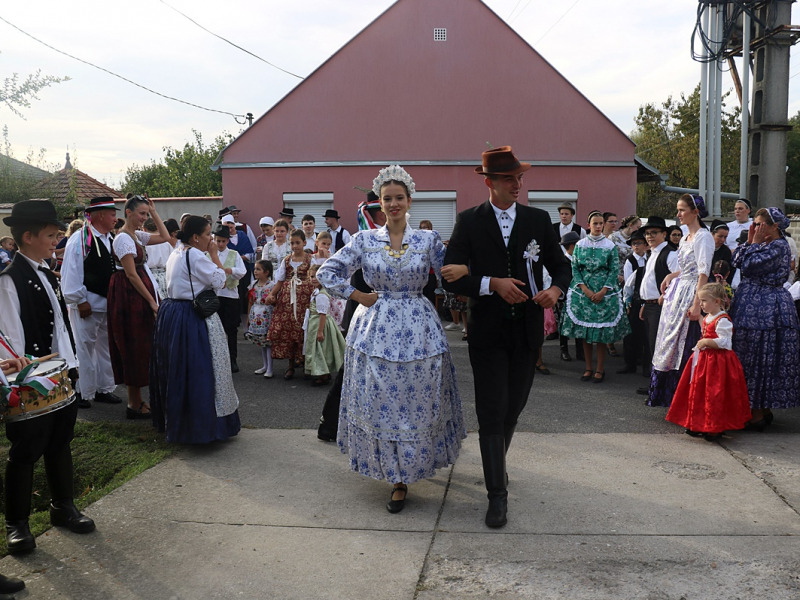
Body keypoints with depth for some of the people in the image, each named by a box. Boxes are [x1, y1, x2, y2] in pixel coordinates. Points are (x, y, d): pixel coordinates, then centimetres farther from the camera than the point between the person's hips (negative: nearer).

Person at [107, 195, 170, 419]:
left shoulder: (137, 235, 12)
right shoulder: (123, 238, -15)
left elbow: (165, 237, 18)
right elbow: (131, 274, -18)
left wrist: (154, 211, 12)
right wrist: (152, 301, -17)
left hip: (140, 295, 10)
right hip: (130, 296, -10)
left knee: (140, 348, 12)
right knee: (134, 347, -4)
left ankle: (136, 400, 20)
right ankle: (134, 405, 5)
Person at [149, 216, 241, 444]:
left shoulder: (175, 254, 13)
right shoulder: (196, 256, -16)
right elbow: (219, 280, -15)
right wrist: (214, 254, -6)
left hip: (170, 313, 10)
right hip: (192, 318, -10)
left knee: (176, 369, 17)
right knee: (198, 370, -2)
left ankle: (172, 419, 28)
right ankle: (201, 421, 5)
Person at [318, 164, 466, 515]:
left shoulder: (428, 240, 1)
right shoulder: (365, 240, 1)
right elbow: (327, 273, 0)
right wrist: (359, 297, -3)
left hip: (417, 328, 0)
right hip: (376, 327, 0)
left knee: (416, 403, 3)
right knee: (378, 403, 5)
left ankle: (401, 481, 17)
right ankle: (396, 472, 26)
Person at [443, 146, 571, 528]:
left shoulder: (538, 220, 5)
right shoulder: (469, 222, -2)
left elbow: (561, 266, 9)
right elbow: (451, 278, -8)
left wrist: (556, 289, -13)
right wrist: (492, 284, -22)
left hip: (527, 329, 3)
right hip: (487, 331, -3)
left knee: (513, 407, 15)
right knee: (491, 411, -3)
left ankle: (497, 463, 42)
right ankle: (497, 494, 6)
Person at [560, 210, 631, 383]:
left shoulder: (610, 245, 2)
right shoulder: (580, 244, 6)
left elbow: (614, 271, -1)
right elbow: (574, 268, 3)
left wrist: (602, 292, -11)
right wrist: (585, 290, -8)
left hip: (604, 294, -2)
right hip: (583, 293, 2)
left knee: (601, 332, -1)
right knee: (584, 332, 4)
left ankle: (600, 369, 9)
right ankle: (588, 368, 15)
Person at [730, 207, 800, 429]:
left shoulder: (778, 246, -13)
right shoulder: (762, 245, 16)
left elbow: (750, 266, -19)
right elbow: (737, 261, 12)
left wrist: (754, 243, -8)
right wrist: (750, 241, 7)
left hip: (765, 309, -10)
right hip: (752, 306, 10)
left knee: (759, 358, -5)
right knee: (752, 358, 12)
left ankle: (758, 414, 2)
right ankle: (763, 409, 21)